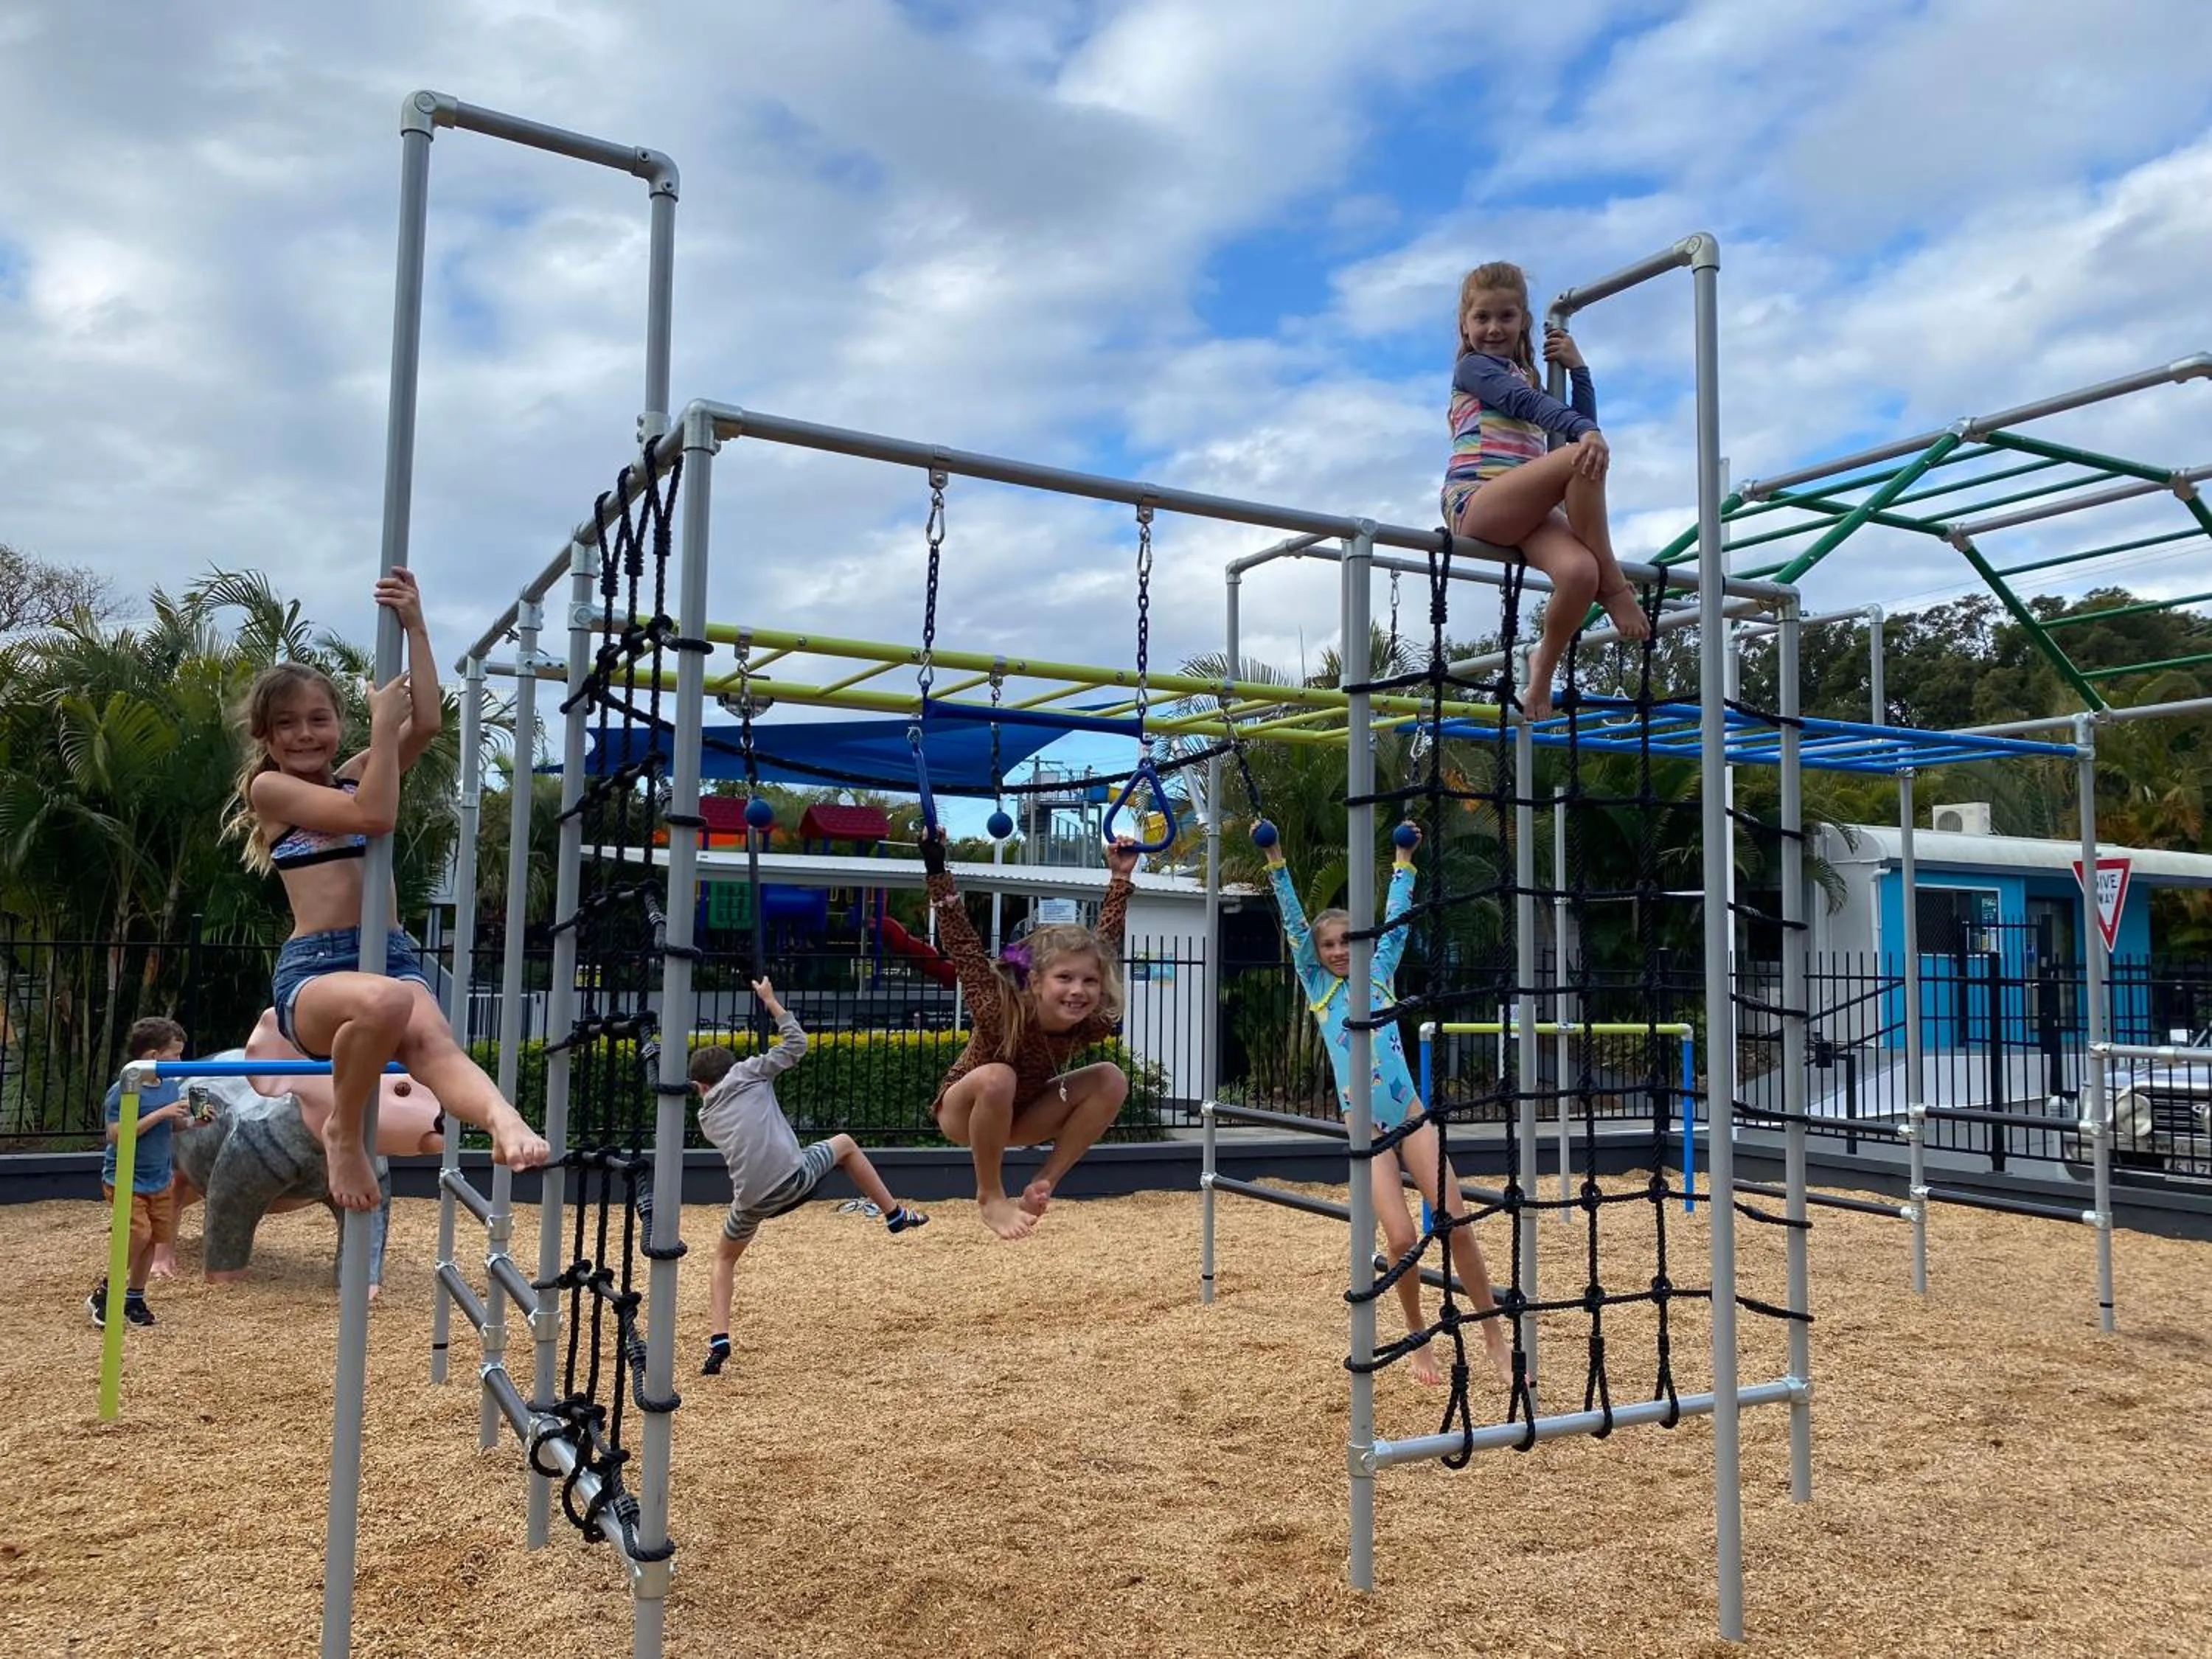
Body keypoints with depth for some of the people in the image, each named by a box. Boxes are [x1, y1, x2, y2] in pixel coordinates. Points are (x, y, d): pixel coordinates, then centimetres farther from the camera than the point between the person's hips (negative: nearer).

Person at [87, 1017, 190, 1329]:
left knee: (155, 1238, 9)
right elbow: (117, 1135, -24)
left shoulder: (171, 1086, 2)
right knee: (139, 1234, -15)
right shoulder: (123, 1091, -19)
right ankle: (104, 1293, 5)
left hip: (159, 1180, 7)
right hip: (125, 1179, -7)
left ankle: (135, 1297, 27)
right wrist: (161, 1114, -28)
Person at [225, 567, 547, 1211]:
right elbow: (375, 815, -9)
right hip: (314, 969, -4)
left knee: (431, 1041, -31)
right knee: (385, 1002, -40)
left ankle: (504, 1122, -62)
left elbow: (426, 723, 6)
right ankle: (343, 1131, -14)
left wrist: (413, 626, 4)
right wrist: (383, 722, -2)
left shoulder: (353, 776, 22)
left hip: (392, 955, 4)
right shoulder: (269, 787, 6)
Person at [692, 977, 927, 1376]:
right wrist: (771, 1002, 22)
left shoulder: (706, 1118, 19)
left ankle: (719, 1340, 10)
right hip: (795, 1179, -2)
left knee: (723, 1259, 29)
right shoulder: (748, 1071, 9)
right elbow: (797, 1044, 12)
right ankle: (894, 1215, 37)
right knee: (845, 1144, 30)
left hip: (752, 1201, 2)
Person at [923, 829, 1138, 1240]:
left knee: (1112, 1079, -15)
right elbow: (961, 942, -34)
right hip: (962, 1113, -5)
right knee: (997, 1078, -40)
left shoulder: (1089, 1025, -23)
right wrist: (936, 868, -41)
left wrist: (1120, 877, -10)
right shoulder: (1000, 1009, -35)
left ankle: (1043, 1185, -8)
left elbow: (1102, 943, -11)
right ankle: (991, 1197, -19)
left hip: (1019, 1115, 5)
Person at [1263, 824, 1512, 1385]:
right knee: (1401, 1239, -9)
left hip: (1412, 1116, 2)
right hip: (1366, 1128, -2)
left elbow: (1395, 918, 11)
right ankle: (1419, 1339, 14)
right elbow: (1294, 923, 1)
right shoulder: (1318, 986, 6)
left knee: (1459, 1225, -2)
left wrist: (1404, 860, 8)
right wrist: (1275, 861, -3)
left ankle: (1496, 1336, 11)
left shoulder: (1381, 974, 10)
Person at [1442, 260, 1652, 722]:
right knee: (1583, 459, -32)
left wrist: (1577, 367, 20)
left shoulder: (1526, 376, 31)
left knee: (1579, 571, -28)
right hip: (1476, 500, -6)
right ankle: (1614, 586, -19)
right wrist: (1585, 432, -28)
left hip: (1524, 509, 6)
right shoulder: (1472, 366, 9)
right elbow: (1525, 402, -11)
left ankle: (1543, 667, -4)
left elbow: (1582, 420, 30)